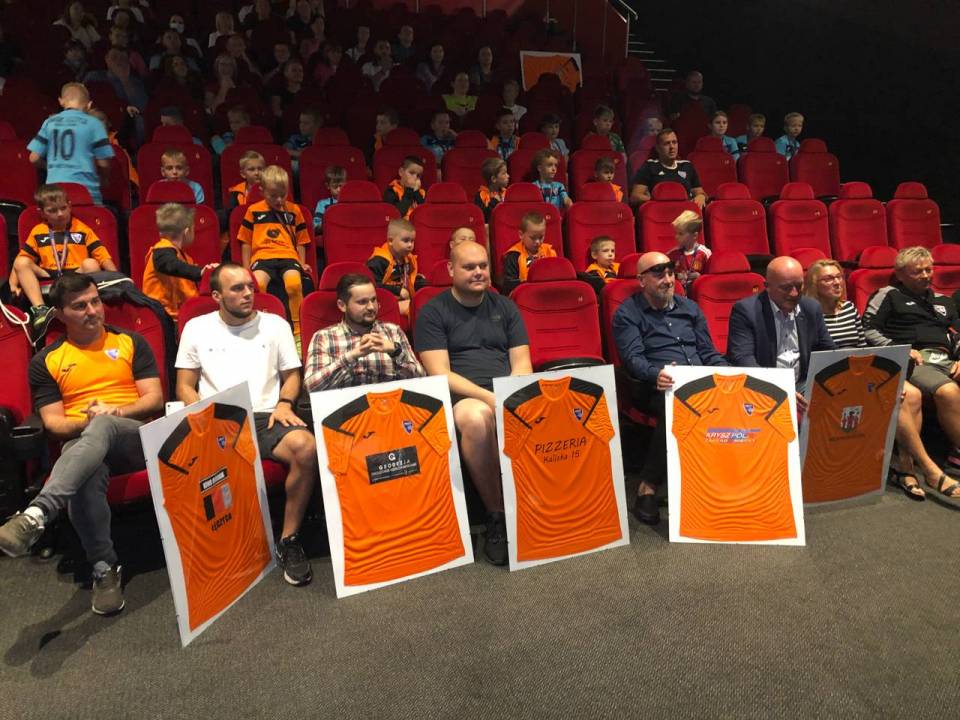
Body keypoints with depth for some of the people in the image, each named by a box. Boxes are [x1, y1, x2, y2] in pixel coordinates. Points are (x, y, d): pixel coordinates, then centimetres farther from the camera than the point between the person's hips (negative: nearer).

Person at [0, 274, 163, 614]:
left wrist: (115, 412, -13)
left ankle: (35, 516, -52)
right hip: (80, 443, 1)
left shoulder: (130, 342, 14)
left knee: (102, 427, -38)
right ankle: (105, 568, -27)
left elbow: (155, 399, 6)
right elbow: (52, 422, 8)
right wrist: (84, 423, -14)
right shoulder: (46, 361, 15)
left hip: (137, 437, -1)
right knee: (86, 475, -37)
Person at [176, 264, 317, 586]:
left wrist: (284, 404, -5)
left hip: (266, 417, 0)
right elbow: (184, 387, 13)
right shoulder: (196, 328, 15)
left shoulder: (275, 324, 16)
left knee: (306, 446, -34)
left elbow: (292, 375, 16)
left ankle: (289, 540, -16)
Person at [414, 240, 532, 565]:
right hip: (462, 398, -3)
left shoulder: (505, 307, 18)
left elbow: (522, 363, 12)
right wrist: (489, 396, -18)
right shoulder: (433, 313, 5)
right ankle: (496, 516, -21)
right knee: (475, 417, -39)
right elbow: (440, 374, -5)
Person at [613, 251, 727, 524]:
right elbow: (632, 358, -8)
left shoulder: (689, 307, 21)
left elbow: (708, 352, 20)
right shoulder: (627, 313, 5)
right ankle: (647, 487, -29)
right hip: (656, 387, -5)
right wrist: (656, 374, -30)